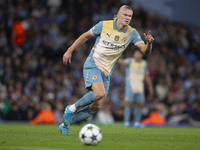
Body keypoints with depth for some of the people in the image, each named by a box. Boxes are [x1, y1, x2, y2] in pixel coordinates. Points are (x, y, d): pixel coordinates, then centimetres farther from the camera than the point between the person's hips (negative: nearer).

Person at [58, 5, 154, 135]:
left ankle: (65, 124, 16)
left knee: (96, 107, 0)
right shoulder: (104, 25, -8)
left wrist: (149, 43, -33)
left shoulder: (131, 33, -2)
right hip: (92, 65, -5)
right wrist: (70, 51, 5)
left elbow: (145, 51, -11)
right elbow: (86, 36, 5)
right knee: (100, 93, -30)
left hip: (106, 72, 5)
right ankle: (72, 108, -7)